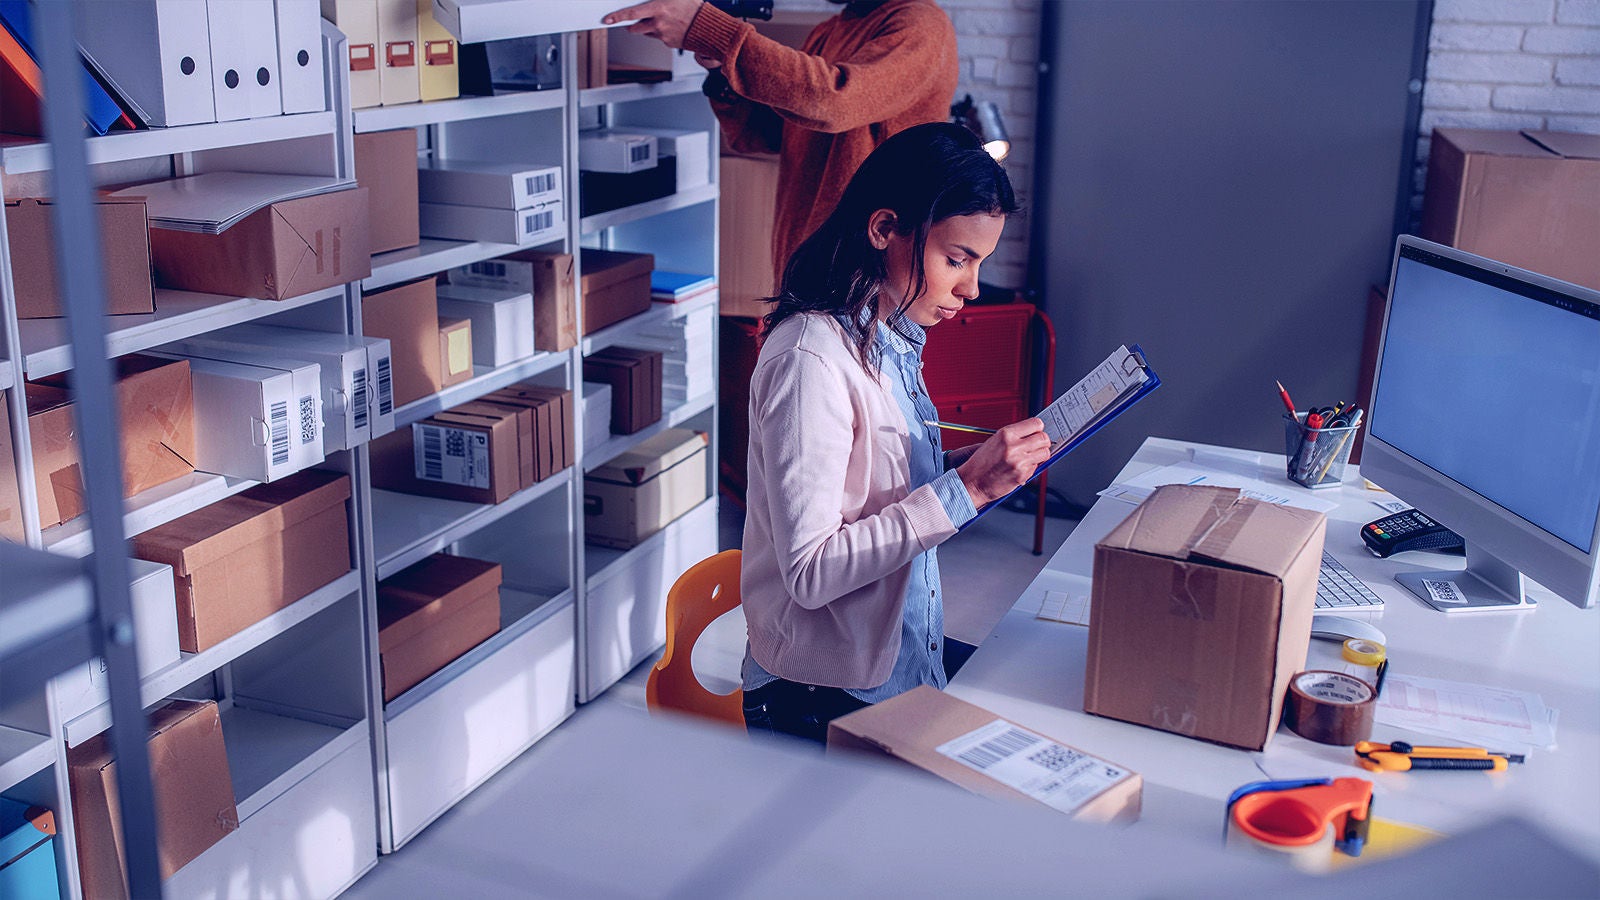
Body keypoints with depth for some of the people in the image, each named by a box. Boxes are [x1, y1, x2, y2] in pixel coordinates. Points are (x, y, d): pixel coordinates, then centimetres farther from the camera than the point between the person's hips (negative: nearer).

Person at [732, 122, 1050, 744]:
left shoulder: (893, 337, 6)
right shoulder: (811, 359, -23)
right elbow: (809, 571, -26)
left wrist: (962, 465, -2)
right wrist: (964, 488, -27)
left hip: (907, 661, 9)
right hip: (829, 702, -9)